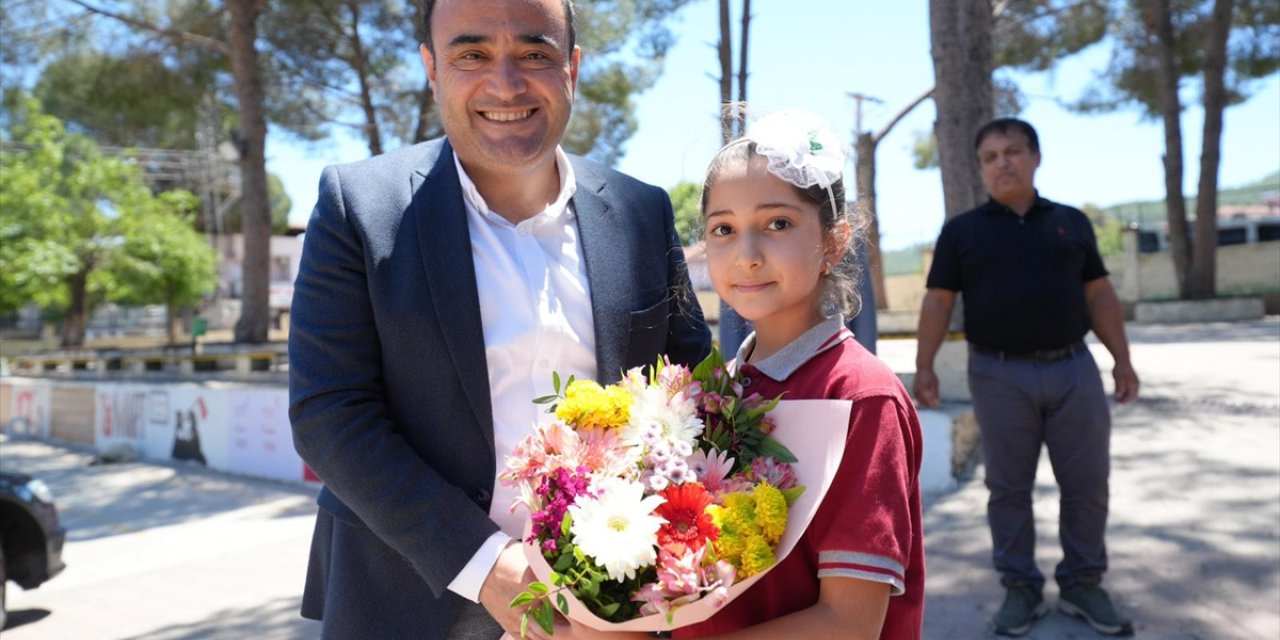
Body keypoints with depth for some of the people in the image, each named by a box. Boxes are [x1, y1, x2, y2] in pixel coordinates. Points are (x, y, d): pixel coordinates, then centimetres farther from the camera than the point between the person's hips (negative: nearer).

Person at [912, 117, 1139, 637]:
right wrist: (924, 366, -7)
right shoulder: (961, 231, 4)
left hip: (1073, 369, 2)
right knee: (1009, 488, 6)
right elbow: (938, 302, 1)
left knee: (1087, 485, 7)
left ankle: (1083, 584, 23)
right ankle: (1020, 587, 19)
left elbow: (1099, 295, 12)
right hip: (999, 376, -2)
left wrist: (1122, 359, 6)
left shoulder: (1071, 221, 11)